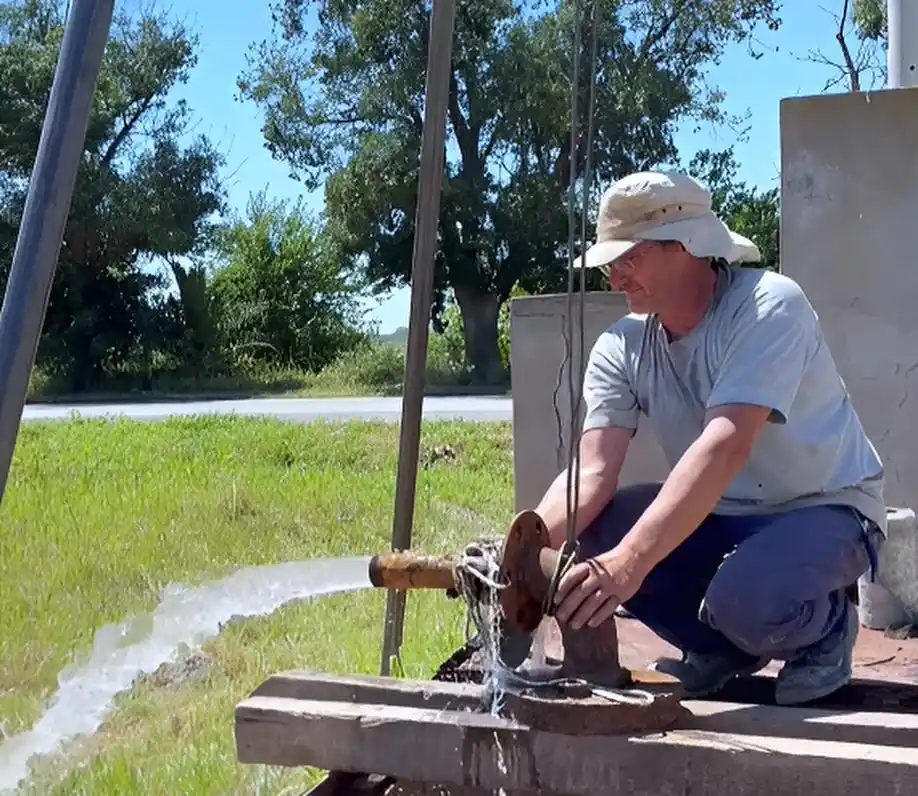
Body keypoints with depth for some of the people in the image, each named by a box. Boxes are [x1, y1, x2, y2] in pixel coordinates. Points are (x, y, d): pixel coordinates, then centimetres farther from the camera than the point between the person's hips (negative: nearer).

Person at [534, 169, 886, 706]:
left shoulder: (769, 306, -24)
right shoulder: (621, 348, -7)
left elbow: (726, 446, -38)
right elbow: (593, 471, -16)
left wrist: (630, 559, -48)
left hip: (824, 510, -6)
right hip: (718, 515, 6)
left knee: (745, 599, -36)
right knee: (590, 533, -16)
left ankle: (825, 626, 2)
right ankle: (723, 648, 7)